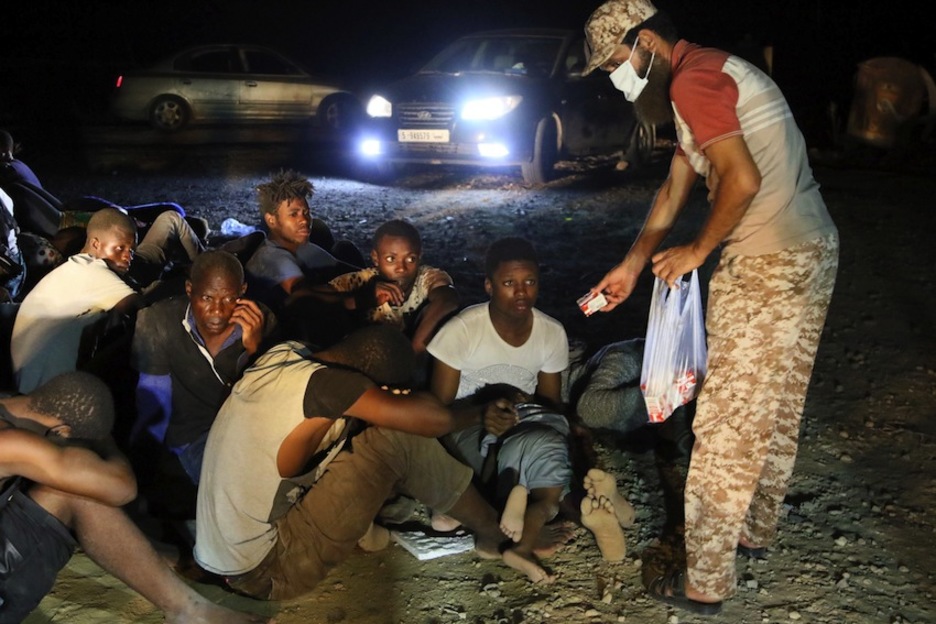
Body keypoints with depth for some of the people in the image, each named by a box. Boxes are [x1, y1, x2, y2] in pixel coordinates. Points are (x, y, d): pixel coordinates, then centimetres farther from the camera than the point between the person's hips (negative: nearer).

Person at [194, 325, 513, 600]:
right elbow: (433, 418, -28)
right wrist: (474, 413, -6)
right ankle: (492, 529, 9)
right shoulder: (322, 382, -26)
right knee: (398, 438, -12)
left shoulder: (283, 353, -3)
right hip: (267, 571, -9)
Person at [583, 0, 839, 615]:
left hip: (766, 266, -11)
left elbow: (743, 181, -24)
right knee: (777, 408, 22)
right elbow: (674, 189, 21)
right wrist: (631, 267, 21)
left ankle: (705, 582, 7)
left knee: (728, 425, -3)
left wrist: (697, 251, -9)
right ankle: (756, 528, 40)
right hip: (815, 253, 11)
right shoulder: (712, 74, 20)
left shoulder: (693, 80, -14)